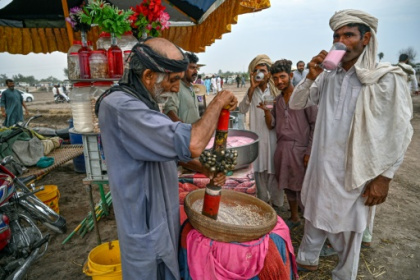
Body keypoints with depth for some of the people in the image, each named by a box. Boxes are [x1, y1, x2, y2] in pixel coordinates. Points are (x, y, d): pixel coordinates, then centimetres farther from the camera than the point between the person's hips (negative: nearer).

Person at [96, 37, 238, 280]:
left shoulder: (143, 102, 5)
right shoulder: (120, 105, -28)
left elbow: (169, 147, 15)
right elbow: (192, 144, -37)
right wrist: (218, 102, -22)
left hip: (162, 215, 9)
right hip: (146, 224, -9)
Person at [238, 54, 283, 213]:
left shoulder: (275, 90, -1)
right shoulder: (251, 91, 7)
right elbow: (242, 109, -10)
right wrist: (252, 88, -14)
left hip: (272, 136, -2)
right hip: (256, 136, 3)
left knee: (273, 170, 4)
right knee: (259, 170, 11)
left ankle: (276, 204, 21)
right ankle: (262, 201, 29)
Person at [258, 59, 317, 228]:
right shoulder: (277, 100, 12)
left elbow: (315, 124, -8)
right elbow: (271, 125, 9)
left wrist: (310, 151, -12)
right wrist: (266, 111, -10)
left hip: (299, 149, -6)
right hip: (281, 148, 6)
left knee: (302, 188, 0)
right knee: (288, 186, 16)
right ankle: (294, 218, 33)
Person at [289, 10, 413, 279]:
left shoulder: (387, 79, -11)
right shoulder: (328, 77, 3)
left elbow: (400, 134, -10)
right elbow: (296, 104, 6)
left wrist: (384, 177, -11)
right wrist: (310, 77, -10)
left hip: (354, 172, -4)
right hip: (322, 166, 5)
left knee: (349, 227, 12)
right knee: (315, 217, 20)